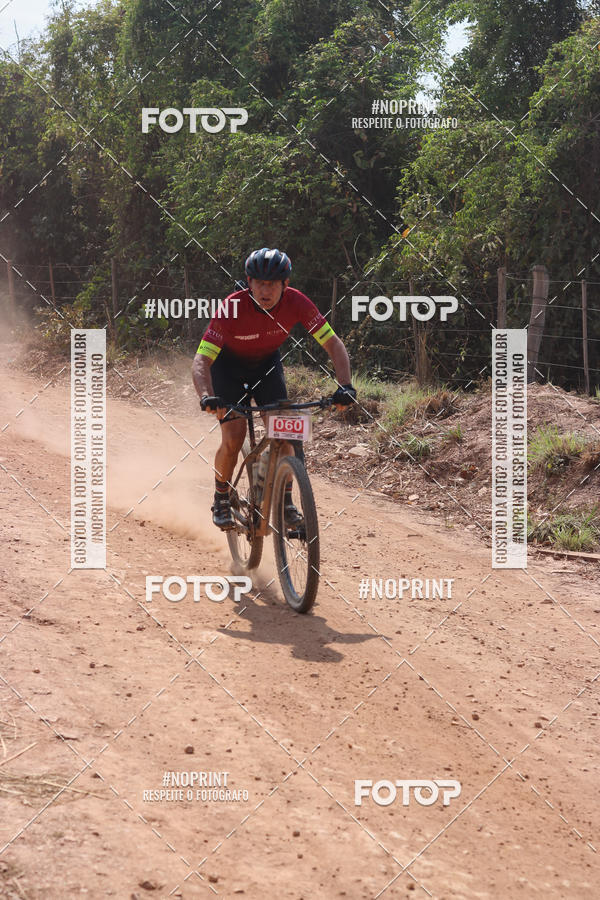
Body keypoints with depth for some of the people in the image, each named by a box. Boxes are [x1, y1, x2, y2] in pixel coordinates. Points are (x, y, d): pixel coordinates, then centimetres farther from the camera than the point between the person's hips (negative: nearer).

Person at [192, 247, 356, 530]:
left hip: (266, 363, 3)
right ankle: (221, 500, 8)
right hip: (229, 366, -2)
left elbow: (333, 344, -22)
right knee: (233, 438, -15)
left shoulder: (296, 303, -28)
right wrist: (206, 396, -57)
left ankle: (286, 503, 1)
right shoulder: (233, 307, -36)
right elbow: (201, 360, -39)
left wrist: (345, 385, -38)